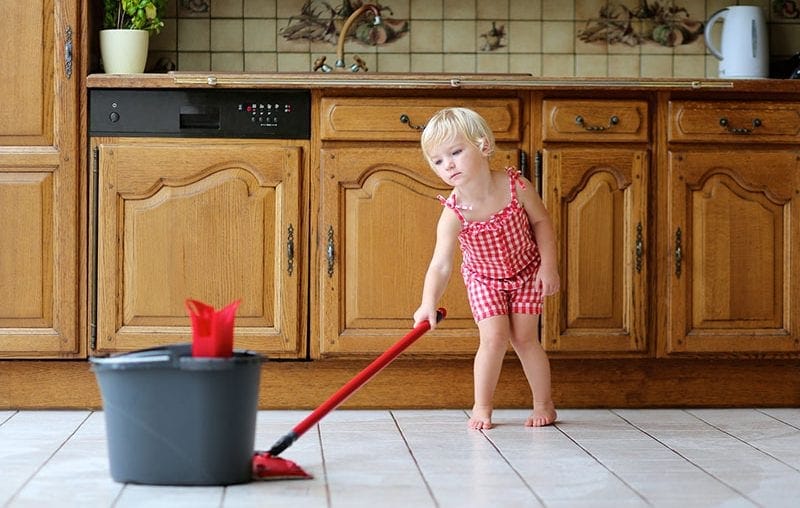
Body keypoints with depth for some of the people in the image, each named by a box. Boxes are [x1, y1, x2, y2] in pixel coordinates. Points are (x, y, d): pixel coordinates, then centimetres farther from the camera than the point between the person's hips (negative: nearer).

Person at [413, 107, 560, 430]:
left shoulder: (516, 186, -27)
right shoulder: (454, 213, -30)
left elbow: (541, 222, -10)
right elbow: (440, 265, -35)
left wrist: (548, 265, -13)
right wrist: (428, 304, -49)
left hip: (527, 272, 0)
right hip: (484, 279, 0)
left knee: (524, 338, 0)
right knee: (493, 338, -12)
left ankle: (544, 403, 18)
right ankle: (482, 407, 6)